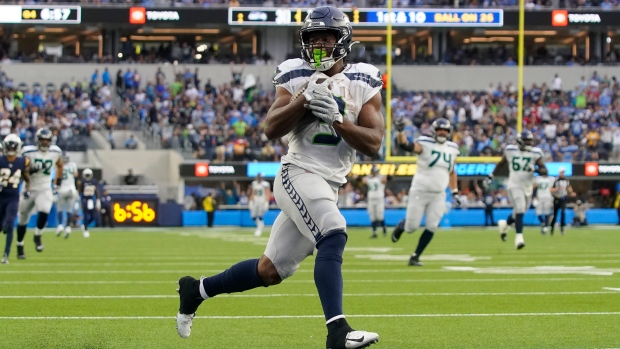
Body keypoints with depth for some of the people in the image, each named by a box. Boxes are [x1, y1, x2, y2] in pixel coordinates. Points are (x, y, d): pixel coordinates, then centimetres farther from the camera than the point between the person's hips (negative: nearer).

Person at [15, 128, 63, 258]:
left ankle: (37, 237, 3)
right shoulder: (28, 152, -12)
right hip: (29, 189, -1)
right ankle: (20, 247, 26)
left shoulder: (55, 152, -1)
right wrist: (31, 170, -24)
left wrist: (57, 184, 14)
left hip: (45, 190, 1)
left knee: (44, 212, -24)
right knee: (23, 219, 8)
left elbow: (60, 166, 19)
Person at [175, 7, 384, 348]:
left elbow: (373, 144, -3)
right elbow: (271, 129, -8)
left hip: (328, 187, 4)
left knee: (270, 271, 10)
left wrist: (338, 119, -18)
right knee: (333, 237, -29)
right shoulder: (296, 76, 1)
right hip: (299, 174, -4)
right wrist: (304, 98, -19)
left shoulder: (363, 83, 5)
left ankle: (197, 289, 29)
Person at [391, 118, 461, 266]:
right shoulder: (425, 144, -9)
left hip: (438, 196, 4)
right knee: (411, 226, -1)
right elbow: (405, 146, -26)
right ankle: (400, 227, 37)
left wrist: (455, 192, 14)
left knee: (432, 227, -4)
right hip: (420, 192, -4)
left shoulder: (452, 149, 8)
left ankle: (415, 257, 9)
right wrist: (401, 131, -44)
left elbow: (452, 172, 20)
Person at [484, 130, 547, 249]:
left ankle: (505, 224, 43)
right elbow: (501, 164, 14)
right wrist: (491, 176, 16)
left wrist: (536, 169, -29)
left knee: (521, 211, 14)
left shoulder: (535, 153, -4)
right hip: (514, 185, -3)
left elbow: (544, 170, -9)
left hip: (527, 187, 3)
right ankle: (519, 237, -16)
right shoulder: (510, 151, -3)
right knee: (520, 209, -18)